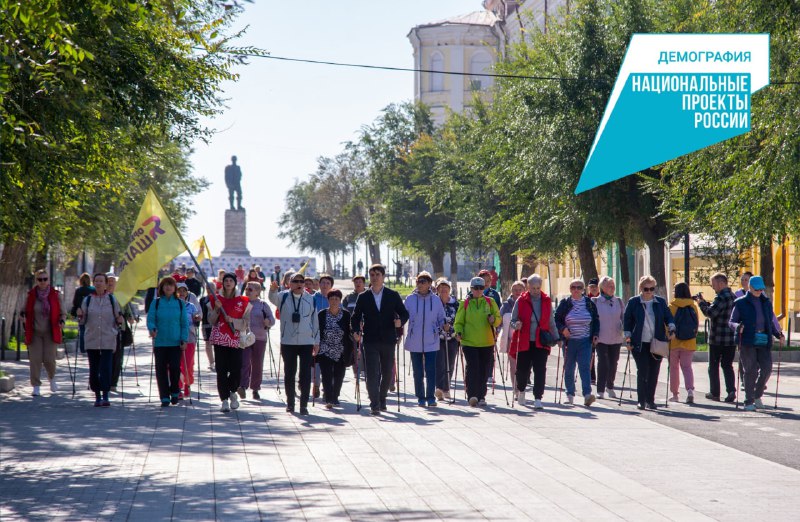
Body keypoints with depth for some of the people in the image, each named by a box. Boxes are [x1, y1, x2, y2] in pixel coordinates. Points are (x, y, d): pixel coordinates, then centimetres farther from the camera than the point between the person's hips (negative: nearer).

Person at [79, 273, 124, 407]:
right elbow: (83, 321, 12)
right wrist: (80, 316, -9)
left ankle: (105, 396, -10)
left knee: (106, 368, -11)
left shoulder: (112, 300, 5)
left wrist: (120, 321, -10)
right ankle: (97, 396, 16)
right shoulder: (87, 300, 8)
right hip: (92, 340, 2)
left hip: (108, 340, -2)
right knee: (94, 369, 4)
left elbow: (117, 320, 11)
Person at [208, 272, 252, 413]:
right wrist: (216, 309, -8)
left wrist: (233, 321, -11)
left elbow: (246, 322, 5)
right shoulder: (216, 299, 10)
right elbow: (211, 321, 8)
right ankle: (224, 400, 0)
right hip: (219, 339, 1)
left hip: (235, 339, 0)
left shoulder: (243, 301, 6)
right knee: (221, 370, -5)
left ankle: (232, 392, 23)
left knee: (236, 370, -6)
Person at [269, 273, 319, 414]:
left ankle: (304, 404, 3)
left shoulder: (310, 299, 6)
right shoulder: (283, 297, 1)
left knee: (306, 374, -3)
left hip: (307, 342, 1)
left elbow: (315, 320, 11)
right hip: (288, 342, 0)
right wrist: (273, 290, -45)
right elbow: (273, 298, -21)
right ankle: (290, 403, 19)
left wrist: (316, 341, 9)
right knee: (289, 373, 8)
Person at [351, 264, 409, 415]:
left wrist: (400, 321, -16)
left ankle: (382, 399, 31)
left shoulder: (393, 295, 6)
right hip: (370, 341, -1)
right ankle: (374, 404, -9)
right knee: (372, 374, -9)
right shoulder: (363, 298, 6)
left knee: (388, 373, 10)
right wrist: (356, 331, -11)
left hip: (388, 341, 1)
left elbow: (404, 313, 6)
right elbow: (355, 317, 7)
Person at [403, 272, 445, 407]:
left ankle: (431, 397, 0)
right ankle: (421, 397, 17)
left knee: (431, 370, -7)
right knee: (418, 372, 7)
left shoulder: (436, 300, 4)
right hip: (414, 342, 1)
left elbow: (441, 319, 11)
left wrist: (444, 325, -8)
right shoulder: (410, 299, 2)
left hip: (431, 341, -1)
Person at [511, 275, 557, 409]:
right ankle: (521, 390, 35)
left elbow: (551, 322, 17)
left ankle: (538, 398, -5)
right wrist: (516, 325, -17)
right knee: (522, 369, 5)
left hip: (541, 342, 1)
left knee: (540, 370, -9)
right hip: (524, 342, -1)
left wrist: (556, 338, 13)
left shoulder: (547, 301, 6)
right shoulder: (521, 301, 0)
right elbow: (512, 321, 5)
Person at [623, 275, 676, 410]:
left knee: (654, 373, 4)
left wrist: (671, 329, -9)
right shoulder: (633, 302, 2)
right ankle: (641, 400, 0)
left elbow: (668, 317, 10)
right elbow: (627, 320, 4)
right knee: (642, 371, -8)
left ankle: (650, 400, 13)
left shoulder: (660, 302, 9)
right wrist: (628, 336, -4)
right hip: (640, 343, -3)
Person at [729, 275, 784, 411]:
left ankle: (757, 396, 18)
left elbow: (770, 322, 21)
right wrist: (737, 327, -20)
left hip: (764, 342, 4)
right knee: (751, 371, -5)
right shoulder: (741, 303, 1)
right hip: (747, 342, -4)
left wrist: (777, 334, 5)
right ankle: (749, 402, 5)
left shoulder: (766, 302, 15)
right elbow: (732, 322, 2)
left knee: (767, 368, -5)